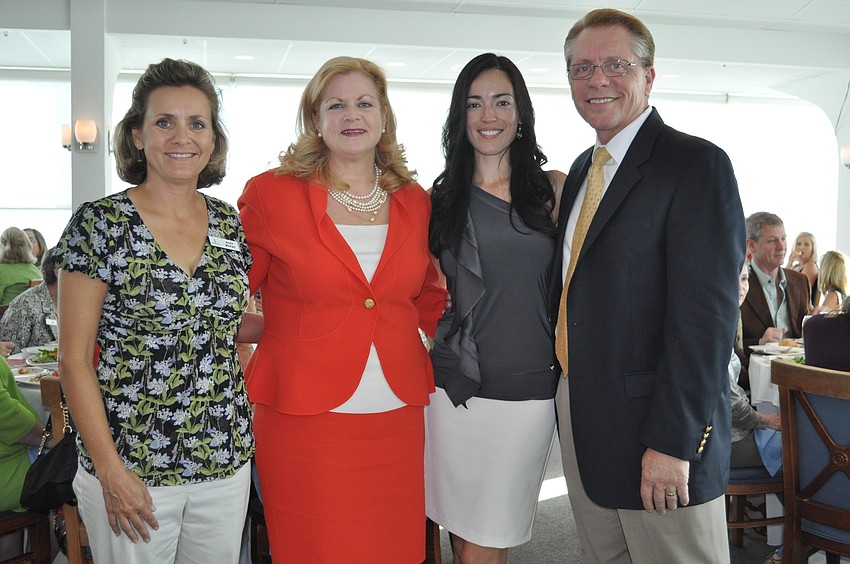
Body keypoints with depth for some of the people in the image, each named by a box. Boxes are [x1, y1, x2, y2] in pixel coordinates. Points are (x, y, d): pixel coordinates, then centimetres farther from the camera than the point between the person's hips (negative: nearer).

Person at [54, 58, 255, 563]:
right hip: (132, 467, -4)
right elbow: (75, 359, -9)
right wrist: (112, 471, -13)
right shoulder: (100, 224, -9)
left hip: (226, 461, 4)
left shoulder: (230, 224, 4)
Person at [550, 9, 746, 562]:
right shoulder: (582, 169, 14)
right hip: (580, 416, 8)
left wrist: (672, 442, -21)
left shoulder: (697, 165, -12)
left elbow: (706, 313, -19)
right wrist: (569, 402, 9)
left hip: (657, 426, -7)